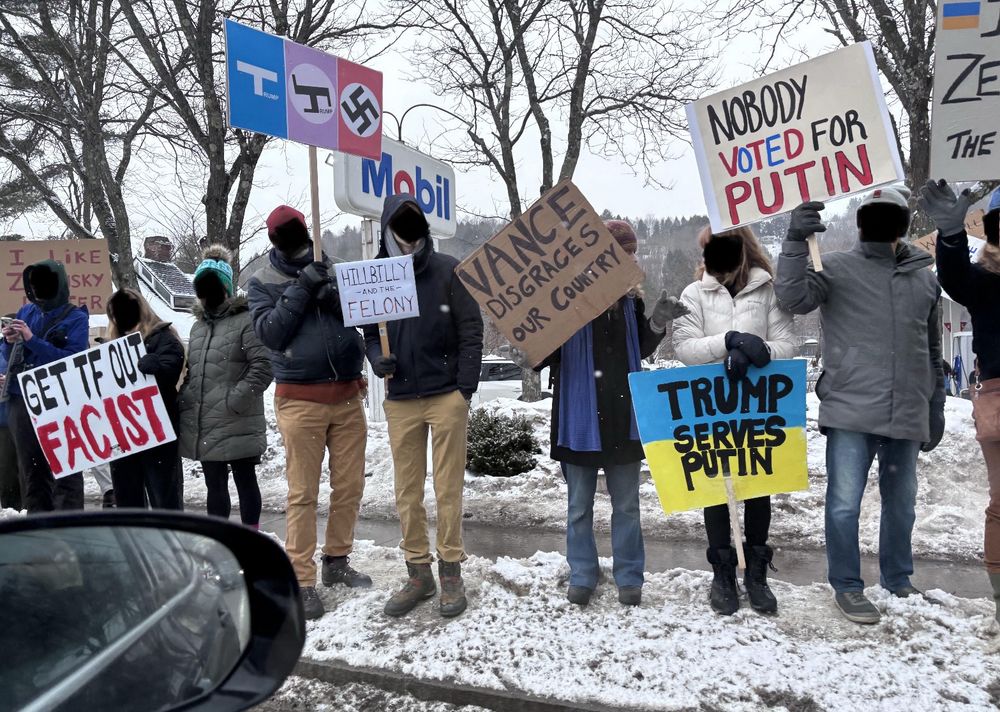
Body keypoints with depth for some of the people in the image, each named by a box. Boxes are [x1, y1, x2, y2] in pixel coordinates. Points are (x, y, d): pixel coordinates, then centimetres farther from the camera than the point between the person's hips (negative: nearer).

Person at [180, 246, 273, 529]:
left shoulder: (245, 321, -8)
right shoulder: (198, 326, 17)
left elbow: (263, 367, -16)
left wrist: (235, 400, -18)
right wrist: (184, 399, 8)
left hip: (238, 425, -7)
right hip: (203, 426, 7)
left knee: (245, 481, 3)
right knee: (215, 485, 14)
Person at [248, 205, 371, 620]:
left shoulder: (334, 270, 10)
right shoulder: (262, 283, 5)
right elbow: (269, 333, -9)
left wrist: (334, 295, -17)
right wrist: (302, 289, -14)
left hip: (348, 395, 3)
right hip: (300, 400, -3)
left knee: (350, 486, 9)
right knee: (303, 493, -1)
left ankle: (337, 561, 25)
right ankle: (302, 581, 6)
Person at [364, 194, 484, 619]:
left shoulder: (448, 271, -2)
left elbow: (471, 331, -4)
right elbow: (369, 332, 15)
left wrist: (465, 389, -10)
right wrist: (377, 358, -7)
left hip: (446, 397, -3)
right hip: (400, 401, 4)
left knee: (448, 490, 4)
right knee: (407, 493, 9)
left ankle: (451, 573, 16)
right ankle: (418, 573, 22)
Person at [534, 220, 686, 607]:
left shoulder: (629, 298, 3)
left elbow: (640, 351, 13)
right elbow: (538, 358, -7)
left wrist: (656, 323, -4)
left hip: (623, 418, 3)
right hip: (579, 418, -3)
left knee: (627, 504, 13)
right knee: (579, 505, 11)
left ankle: (629, 577, 26)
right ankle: (582, 576, 26)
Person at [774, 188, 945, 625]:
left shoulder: (925, 278, 12)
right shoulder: (837, 268, 1)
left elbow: (933, 352, 18)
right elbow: (794, 298, -16)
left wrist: (936, 408, 18)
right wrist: (796, 242, -25)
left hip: (907, 415, 4)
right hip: (851, 410, -4)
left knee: (901, 503, 16)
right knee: (845, 503, -2)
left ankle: (897, 580, 34)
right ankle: (847, 586, 15)